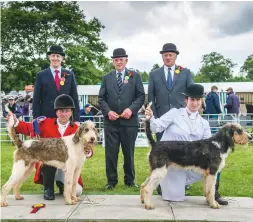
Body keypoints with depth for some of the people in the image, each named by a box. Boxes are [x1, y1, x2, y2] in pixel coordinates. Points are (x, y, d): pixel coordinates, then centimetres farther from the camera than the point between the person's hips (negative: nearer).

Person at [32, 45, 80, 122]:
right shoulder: (41, 75, 5)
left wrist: (76, 119, 2)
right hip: (46, 117, -1)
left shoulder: (70, 75, 9)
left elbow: (74, 98, 8)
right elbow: (36, 100, 4)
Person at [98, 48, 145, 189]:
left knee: (129, 152, 8)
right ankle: (111, 181, 15)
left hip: (129, 120, -1)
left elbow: (141, 96, 1)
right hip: (111, 121, 1)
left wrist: (131, 109, -14)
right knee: (111, 152, 3)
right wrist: (108, 111, -9)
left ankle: (130, 180, 22)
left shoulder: (135, 76, 7)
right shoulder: (107, 77, 12)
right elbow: (101, 98, 8)